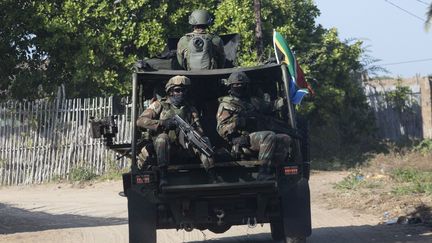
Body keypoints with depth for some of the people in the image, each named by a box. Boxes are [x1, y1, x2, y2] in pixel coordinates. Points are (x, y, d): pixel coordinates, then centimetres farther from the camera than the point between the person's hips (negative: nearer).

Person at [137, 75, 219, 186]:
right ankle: (163, 176, -41)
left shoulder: (190, 110, 19)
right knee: (162, 137, -36)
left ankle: (213, 176, -31)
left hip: (184, 145, 3)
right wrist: (162, 123, -18)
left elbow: (198, 130, 7)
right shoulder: (159, 105, 9)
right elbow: (140, 121, -4)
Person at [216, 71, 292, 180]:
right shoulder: (226, 104, 7)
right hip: (243, 141, -7)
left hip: (258, 137, 7)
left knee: (285, 139, -12)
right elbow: (221, 129, -3)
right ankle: (263, 173, -35)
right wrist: (235, 124, -20)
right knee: (269, 136, -32)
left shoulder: (252, 101, 29)